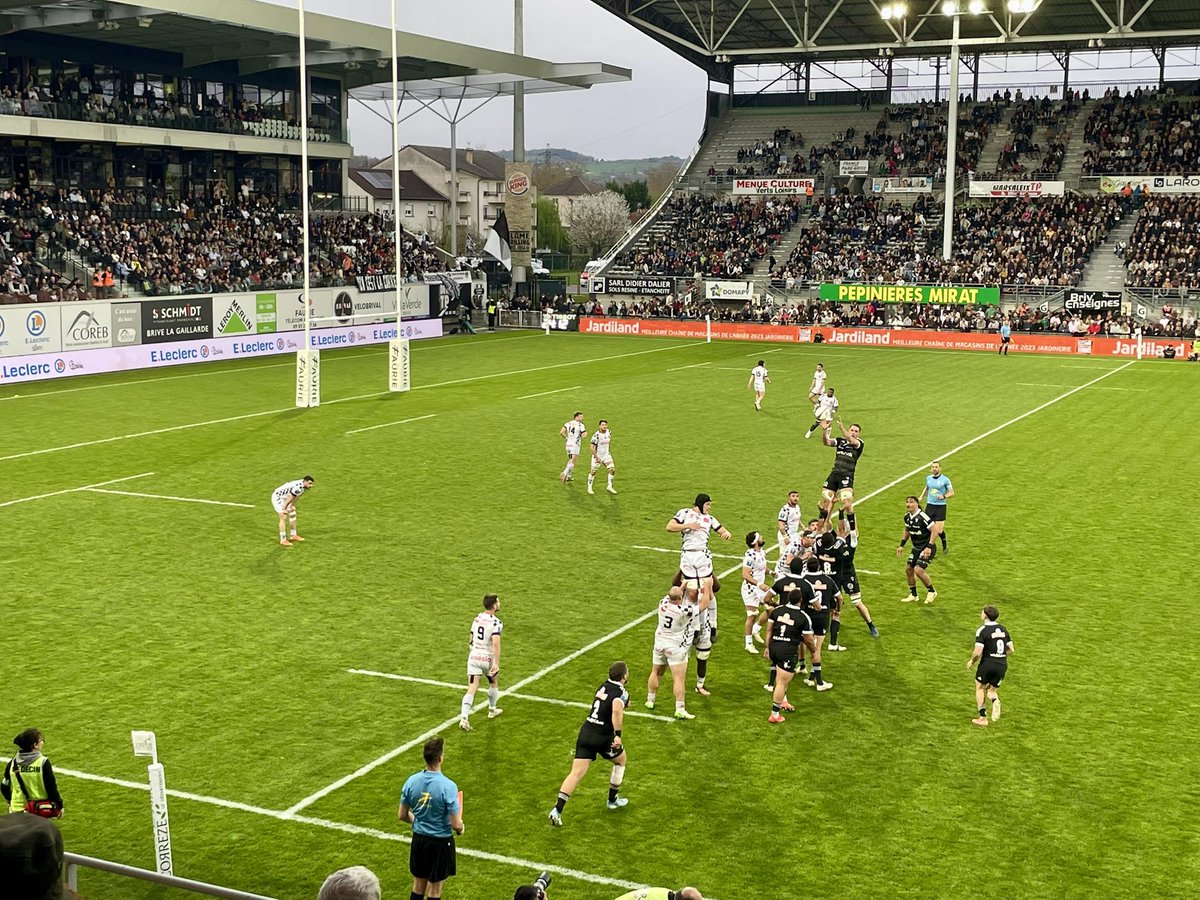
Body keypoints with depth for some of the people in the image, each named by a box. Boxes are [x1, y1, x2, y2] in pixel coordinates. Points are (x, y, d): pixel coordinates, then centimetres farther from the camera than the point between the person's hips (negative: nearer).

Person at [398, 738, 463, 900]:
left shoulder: (411, 781, -9)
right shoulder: (448, 786, -23)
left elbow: (402, 815, 2)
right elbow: (456, 825, -19)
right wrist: (461, 828, 4)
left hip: (419, 838, 4)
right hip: (441, 842, -4)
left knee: (418, 886, 19)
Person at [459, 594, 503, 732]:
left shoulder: (477, 618, 7)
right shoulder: (496, 622, -14)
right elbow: (496, 643, -26)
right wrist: (496, 663, -26)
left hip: (473, 656, 4)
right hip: (487, 658, -4)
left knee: (471, 689, -2)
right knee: (494, 683, 25)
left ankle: (464, 718, -17)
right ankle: (492, 710, 41)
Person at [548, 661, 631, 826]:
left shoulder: (603, 686, 11)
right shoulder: (621, 693, -11)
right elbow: (616, 711, -30)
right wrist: (618, 735, -29)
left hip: (586, 732, 5)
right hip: (603, 737, -5)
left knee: (576, 773, 0)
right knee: (621, 760, 25)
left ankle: (557, 809, -13)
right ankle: (613, 799, 35)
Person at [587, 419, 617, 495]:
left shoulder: (608, 432, -4)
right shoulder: (596, 435, -23)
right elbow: (592, 448, -20)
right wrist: (597, 458, -20)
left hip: (606, 455, 5)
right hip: (597, 455, -5)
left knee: (612, 469, -6)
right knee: (593, 472, 5)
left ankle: (610, 486, 8)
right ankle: (589, 488, 22)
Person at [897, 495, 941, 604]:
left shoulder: (922, 516, -24)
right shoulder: (907, 516, 1)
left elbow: (935, 530, -23)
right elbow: (907, 531, 19)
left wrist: (929, 547, -26)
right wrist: (901, 545, 15)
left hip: (927, 549, -8)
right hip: (916, 548, 8)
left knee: (918, 569, -18)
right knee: (909, 569, 9)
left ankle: (932, 592, 5)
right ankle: (913, 595, 26)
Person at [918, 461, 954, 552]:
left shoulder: (945, 479, -8)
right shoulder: (928, 478, 7)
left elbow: (952, 492, -5)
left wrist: (944, 496, -23)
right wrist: (921, 497, 16)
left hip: (941, 506, -4)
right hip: (930, 506, 4)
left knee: (939, 531, -6)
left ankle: (945, 546, 22)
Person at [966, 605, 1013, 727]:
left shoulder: (982, 630, -12)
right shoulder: (1003, 629, 7)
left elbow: (978, 652, -17)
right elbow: (1011, 650, 8)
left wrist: (971, 661, 2)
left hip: (987, 663, -5)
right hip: (1002, 665, 5)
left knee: (980, 688, 16)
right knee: (992, 690, 20)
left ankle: (983, 718, 11)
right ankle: (995, 701, -16)